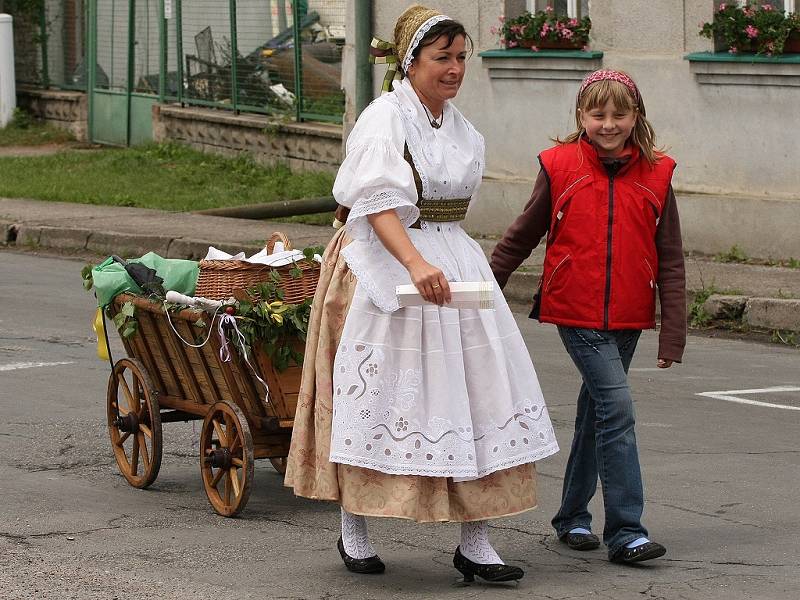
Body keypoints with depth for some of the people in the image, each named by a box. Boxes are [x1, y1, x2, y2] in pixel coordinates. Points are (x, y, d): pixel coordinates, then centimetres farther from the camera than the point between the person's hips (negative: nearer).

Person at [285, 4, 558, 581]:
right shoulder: (385, 118, -11)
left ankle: (474, 543, 1)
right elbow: (379, 202, -24)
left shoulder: (460, 128, 13)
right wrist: (416, 264, -36)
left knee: (474, 393, -1)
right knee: (378, 398, 0)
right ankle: (354, 532, 16)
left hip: (452, 259, 7)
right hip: (385, 266, -7)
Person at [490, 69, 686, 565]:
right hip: (576, 312, -3)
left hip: (628, 317, 3)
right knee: (617, 407, -14)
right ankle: (626, 530, -12)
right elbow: (521, 238, 8)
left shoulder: (656, 175, 1)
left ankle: (573, 516, 30)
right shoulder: (560, 167, -5)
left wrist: (673, 334, 0)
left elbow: (670, 260, 4)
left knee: (596, 409, 15)